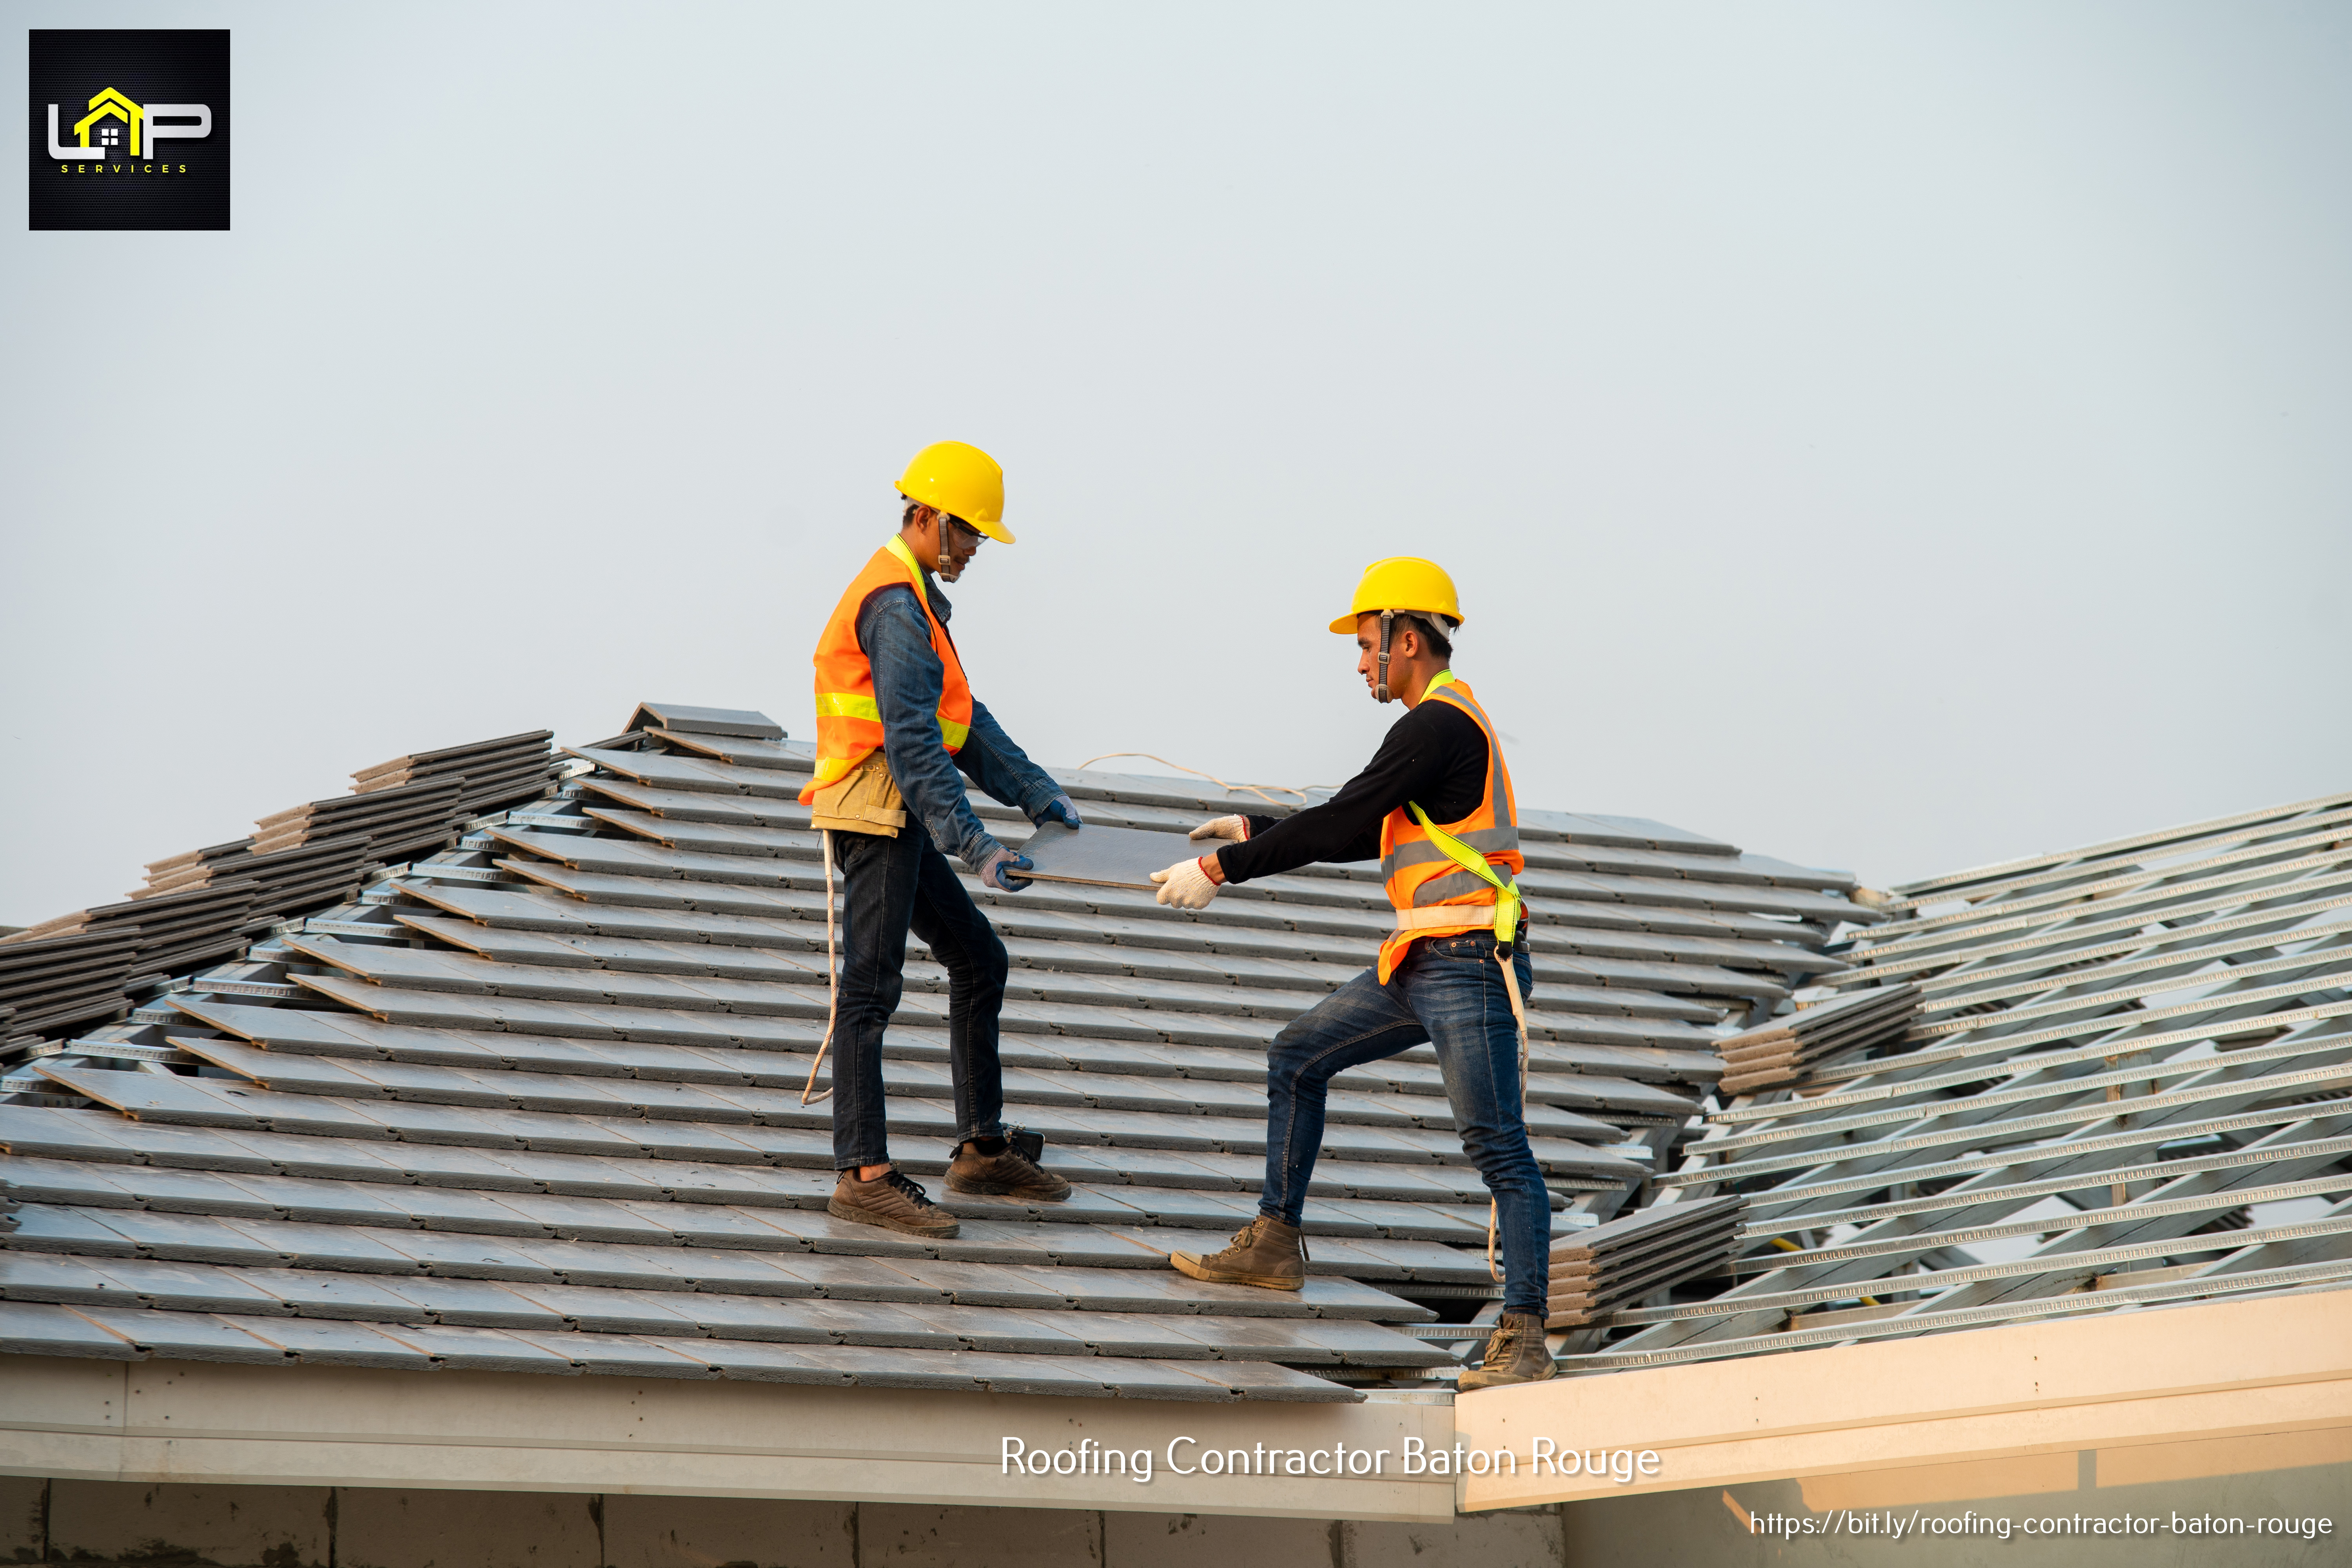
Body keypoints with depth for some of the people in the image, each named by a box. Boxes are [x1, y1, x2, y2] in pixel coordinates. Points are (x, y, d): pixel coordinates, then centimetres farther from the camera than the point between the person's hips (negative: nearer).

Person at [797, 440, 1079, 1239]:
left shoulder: (912, 597, 19)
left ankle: (981, 1149, 19)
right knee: (871, 987, -11)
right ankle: (864, 1177, -12)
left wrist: (1035, 792, 17)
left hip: (902, 822, 11)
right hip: (875, 814, -11)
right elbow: (912, 739, -24)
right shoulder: (896, 604, -15)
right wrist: (973, 845, -28)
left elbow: (962, 720, 22)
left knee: (980, 960, 14)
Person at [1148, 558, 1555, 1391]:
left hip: (1469, 964, -11)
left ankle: (1524, 1337, -12)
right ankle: (1275, 1245, 24)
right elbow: (1359, 834, 25)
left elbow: (1340, 821, -15)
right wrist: (1255, 833, 21)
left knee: (1498, 1147, -11)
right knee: (1297, 1056, 17)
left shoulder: (1438, 724, -14)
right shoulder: (1447, 721, 19)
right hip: (1422, 963, 11)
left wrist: (1221, 871, -9)